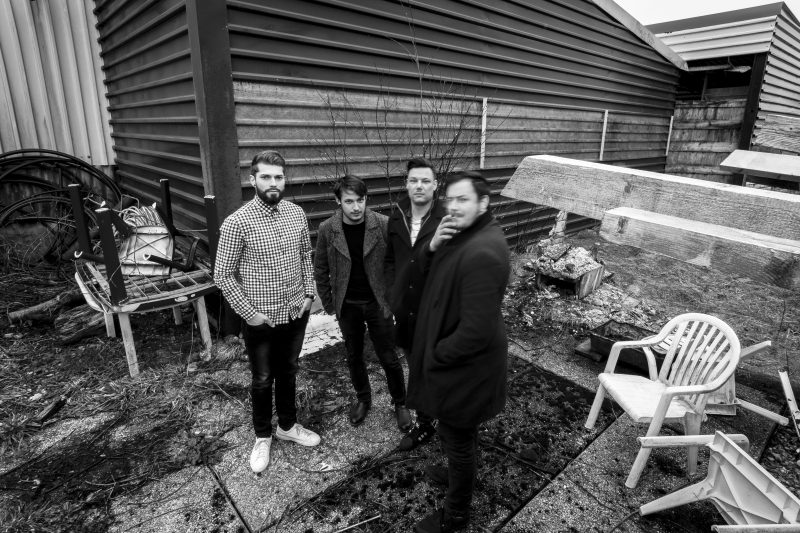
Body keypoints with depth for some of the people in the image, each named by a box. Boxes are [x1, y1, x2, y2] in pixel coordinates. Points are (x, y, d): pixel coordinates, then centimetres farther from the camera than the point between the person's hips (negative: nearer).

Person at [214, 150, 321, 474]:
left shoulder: (297, 213, -2)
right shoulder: (237, 223, -17)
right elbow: (223, 275, -12)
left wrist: (309, 292, 2)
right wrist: (248, 312, -14)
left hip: (296, 313, 4)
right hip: (260, 319, -4)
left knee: (288, 372, 21)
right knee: (263, 380, 15)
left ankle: (288, 426, 43)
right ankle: (263, 436, 38)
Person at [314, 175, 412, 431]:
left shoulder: (383, 225, -14)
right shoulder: (327, 230, -10)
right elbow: (320, 271, 2)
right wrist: (329, 304, 2)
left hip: (378, 304, -1)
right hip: (347, 306, 2)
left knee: (389, 358, 9)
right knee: (354, 357, 18)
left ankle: (400, 403, 32)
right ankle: (363, 398, 42)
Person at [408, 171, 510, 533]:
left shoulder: (482, 253, -31)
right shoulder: (466, 233, 1)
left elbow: (475, 331, -32)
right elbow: (426, 272, 6)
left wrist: (435, 357, -17)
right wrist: (433, 247, -15)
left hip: (462, 363, -9)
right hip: (458, 355, 9)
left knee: (456, 437, 12)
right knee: (461, 434, 30)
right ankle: (462, 476, 57)